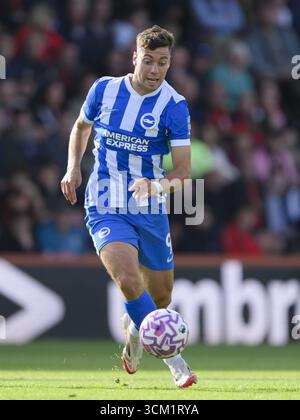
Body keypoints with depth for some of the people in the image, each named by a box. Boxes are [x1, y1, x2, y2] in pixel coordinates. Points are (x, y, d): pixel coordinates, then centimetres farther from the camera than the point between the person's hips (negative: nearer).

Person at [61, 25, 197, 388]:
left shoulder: (174, 106, -9)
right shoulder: (104, 89, -4)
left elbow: (183, 172, -12)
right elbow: (82, 126, 19)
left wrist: (157, 186, -32)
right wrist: (73, 167, 5)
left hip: (151, 210, 1)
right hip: (106, 208, -1)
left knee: (160, 297, 12)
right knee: (130, 281, -25)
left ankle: (133, 326, 48)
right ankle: (172, 358, -12)